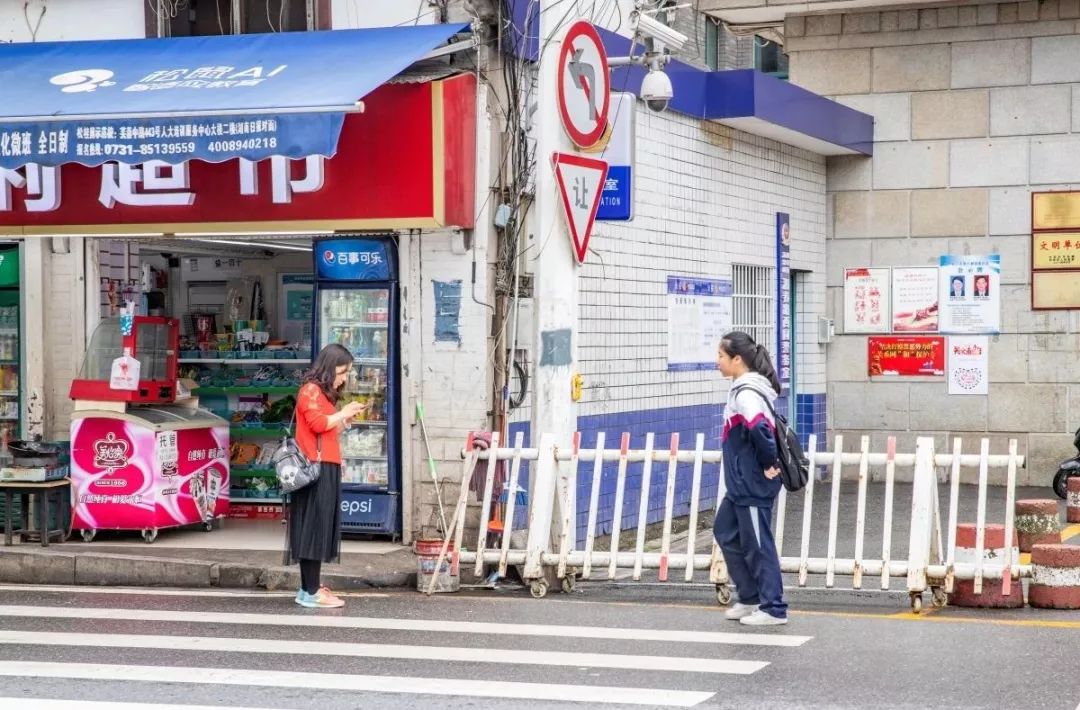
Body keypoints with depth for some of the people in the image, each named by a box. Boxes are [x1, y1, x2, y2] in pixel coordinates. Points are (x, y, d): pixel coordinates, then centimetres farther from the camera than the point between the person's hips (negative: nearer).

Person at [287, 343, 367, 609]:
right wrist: (343, 413, -8)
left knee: (320, 528, 9)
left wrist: (346, 420, 12)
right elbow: (318, 423, -20)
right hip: (316, 468, -10)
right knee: (315, 527, -10)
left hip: (327, 469, 10)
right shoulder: (310, 390, -7)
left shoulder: (325, 394, 24)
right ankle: (312, 593, -10)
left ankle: (309, 588, 12)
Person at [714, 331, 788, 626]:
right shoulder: (743, 389, 11)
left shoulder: (746, 394, -21)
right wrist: (767, 463, 14)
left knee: (757, 545, -1)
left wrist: (768, 465, -24)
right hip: (741, 483, 10)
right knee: (726, 533, 18)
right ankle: (750, 598, 26)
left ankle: (773, 609, 10)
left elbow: (760, 429, -36)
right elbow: (763, 426, 21)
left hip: (754, 485, -10)